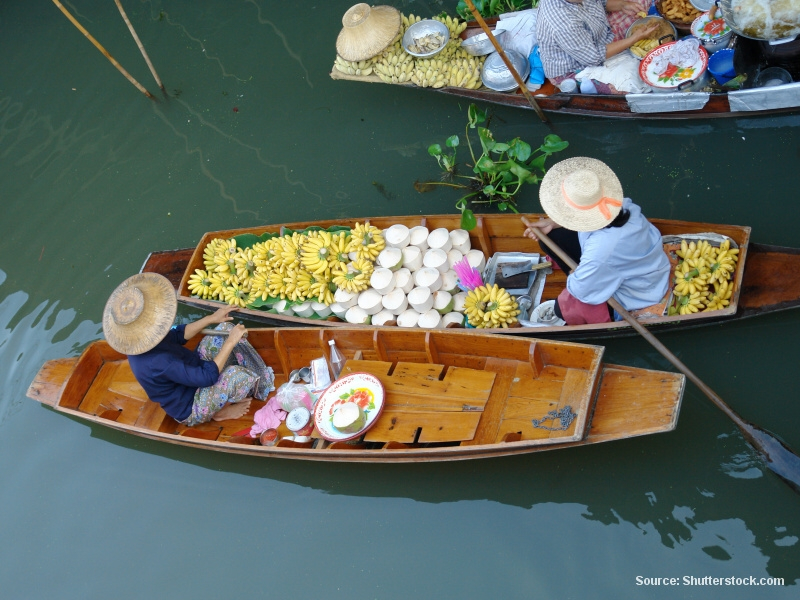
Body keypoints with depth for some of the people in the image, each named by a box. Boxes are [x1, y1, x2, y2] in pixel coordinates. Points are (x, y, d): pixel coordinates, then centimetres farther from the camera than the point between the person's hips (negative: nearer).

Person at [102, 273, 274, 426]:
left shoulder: (137, 340, -14)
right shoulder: (158, 362, -41)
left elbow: (178, 335, 5)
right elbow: (208, 376, -34)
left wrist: (211, 319, 1)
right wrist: (230, 342, -28)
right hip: (190, 410, -9)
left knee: (227, 327, 0)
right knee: (237, 375, -34)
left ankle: (258, 383, 11)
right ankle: (220, 411, -1)